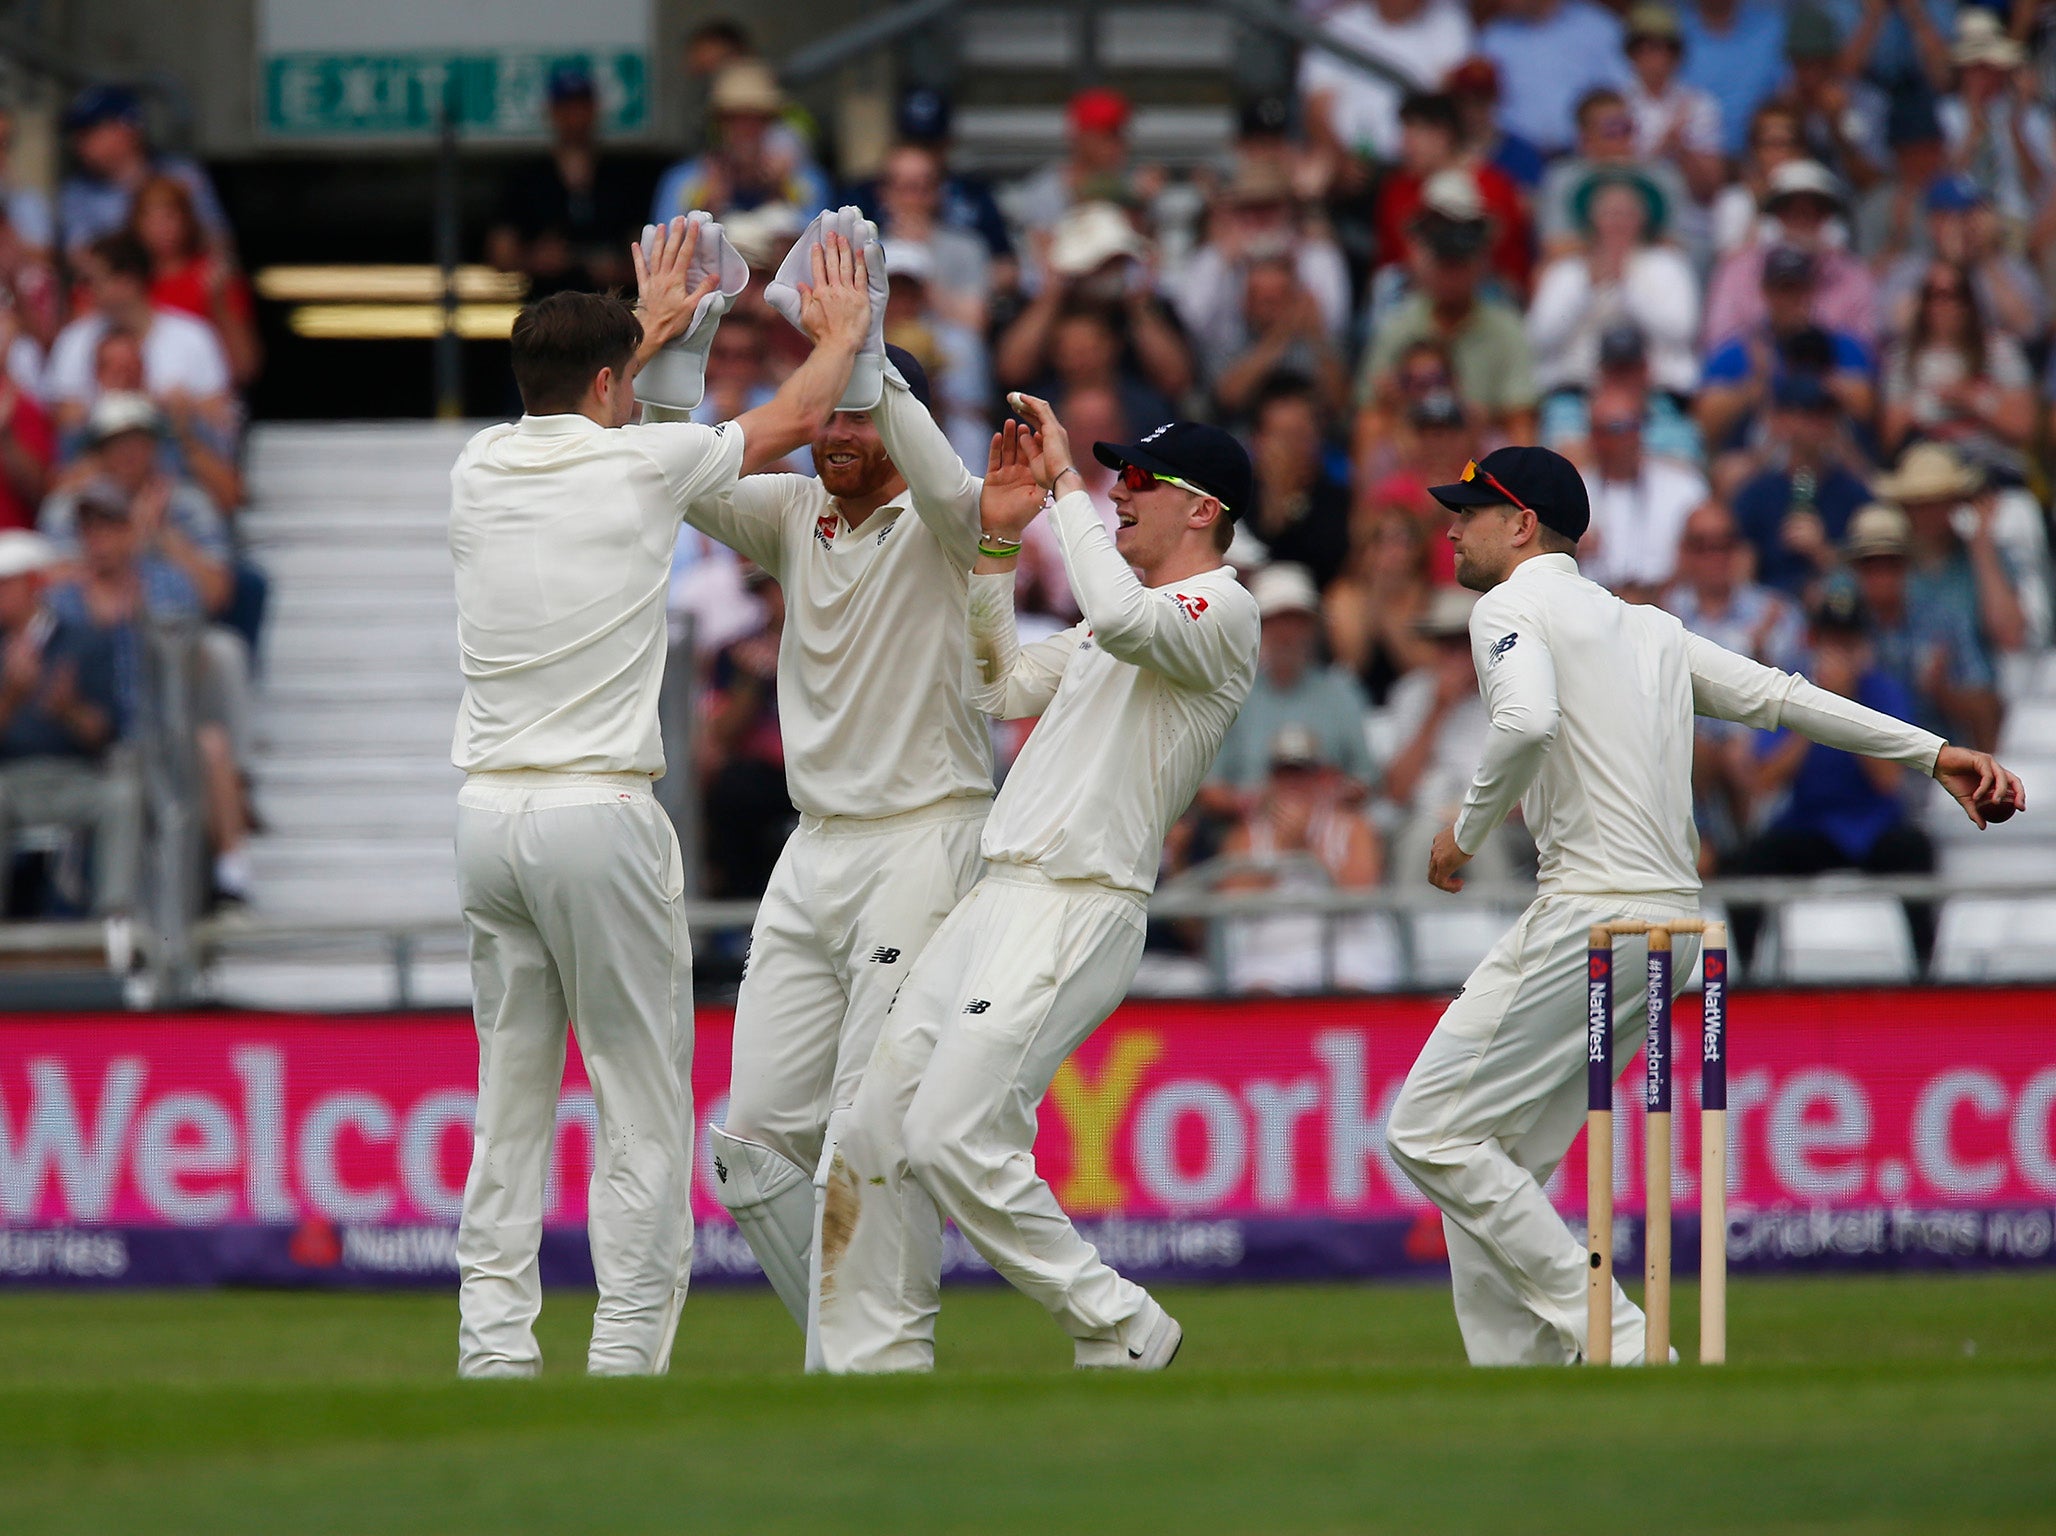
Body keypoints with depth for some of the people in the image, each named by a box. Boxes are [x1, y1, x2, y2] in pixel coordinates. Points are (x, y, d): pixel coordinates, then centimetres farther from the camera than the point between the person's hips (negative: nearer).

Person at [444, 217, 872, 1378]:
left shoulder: (482, 469, 9)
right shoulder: (641, 464, -4)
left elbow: (565, 414, 34)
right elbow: (795, 421, 13)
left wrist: (649, 329, 47)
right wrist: (842, 335, 31)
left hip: (486, 810, 5)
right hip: (599, 815, -5)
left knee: (510, 1104, 9)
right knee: (645, 1106, -1)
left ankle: (495, 1350, 4)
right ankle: (626, 1358, -6)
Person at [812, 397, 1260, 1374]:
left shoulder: (1222, 610, -6)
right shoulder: (1126, 617, 25)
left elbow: (1122, 619, -27)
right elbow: (1004, 686, 29)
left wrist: (1066, 485, -17)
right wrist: (1000, 539, 21)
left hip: (1079, 910, -10)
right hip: (1000, 895, 10)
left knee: (955, 1139, -19)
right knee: (877, 1132, 5)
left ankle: (1118, 1330, -7)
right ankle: (875, 1364, 11)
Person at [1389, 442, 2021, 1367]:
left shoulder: (1512, 607, -2)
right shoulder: (1646, 627, 23)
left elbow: (1527, 720, -23)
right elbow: (1778, 696, 17)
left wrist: (1467, 831, -9)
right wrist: (1935, 753, 12)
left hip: (1594, 916, -9)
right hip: (1671, 922, 9)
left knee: (1431, 1132, -7)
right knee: (1497, 1156, 14)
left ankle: (1615, 1338, -15)